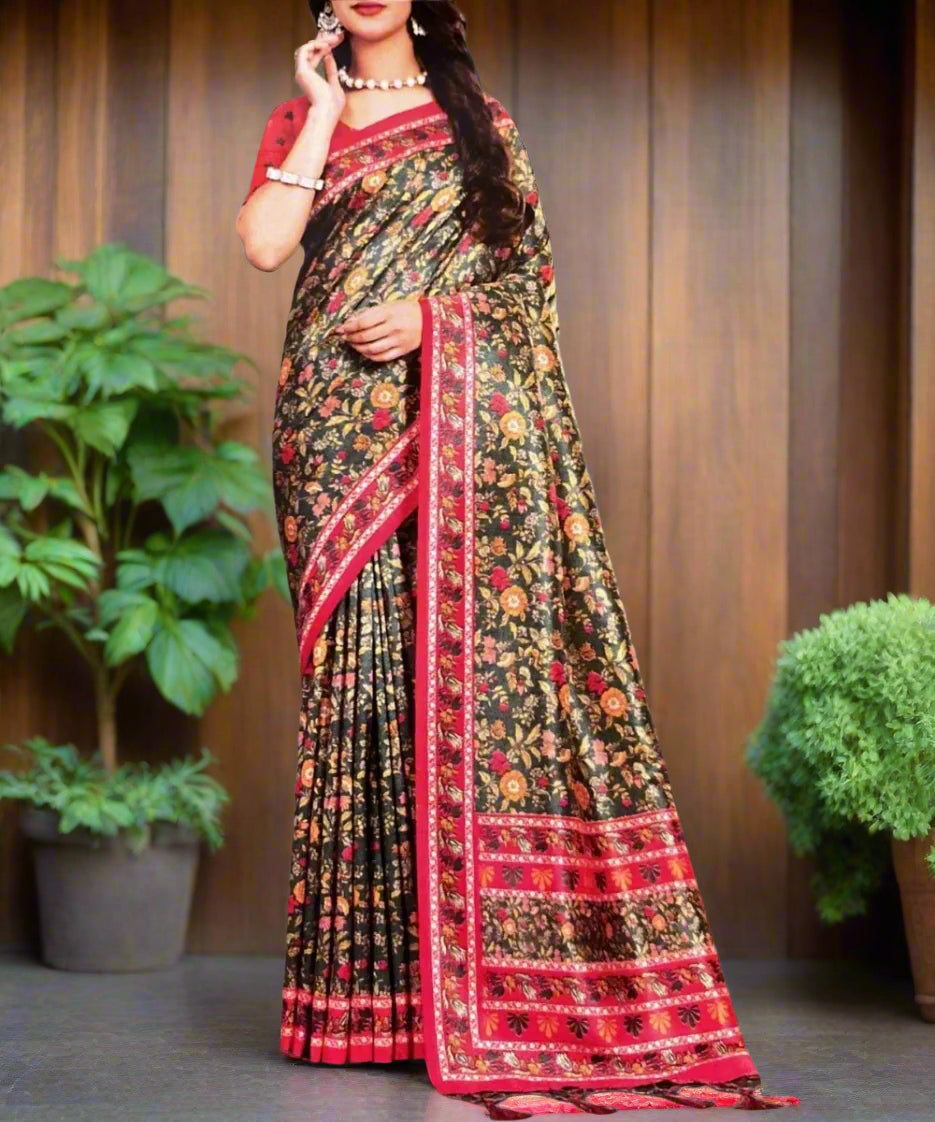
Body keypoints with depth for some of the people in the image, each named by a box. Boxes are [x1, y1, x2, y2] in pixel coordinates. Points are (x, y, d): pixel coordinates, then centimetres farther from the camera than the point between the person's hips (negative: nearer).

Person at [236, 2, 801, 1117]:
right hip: (337, 428, 1)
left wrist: (433, 317, -8)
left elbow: (526, 274, 9)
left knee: (469, 662, -8)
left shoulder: (475, 119, 14)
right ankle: (361, 982, 0)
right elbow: (263, 243, -3)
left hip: (460, 417, -1)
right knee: (356, 666, -4)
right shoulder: (299, 119, 16)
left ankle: (476, 983, -3)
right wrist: (324, 107, 1)